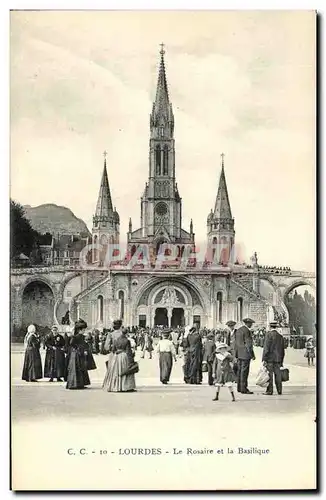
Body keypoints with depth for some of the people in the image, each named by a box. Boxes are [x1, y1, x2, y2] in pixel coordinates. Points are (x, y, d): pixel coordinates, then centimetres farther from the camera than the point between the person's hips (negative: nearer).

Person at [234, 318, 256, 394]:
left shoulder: (238, 330, 13)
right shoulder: (247, 331, -14)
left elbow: (235, 343, 16)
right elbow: (248, 344, -17)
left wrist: (236, 354, 19)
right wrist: (252, 355, -14)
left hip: (239, 354, 9)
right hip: (245, 353, -9)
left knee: (240, 370, 12)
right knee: (244, 371, -6)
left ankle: (239, 388, 16)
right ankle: (244, 389, -5)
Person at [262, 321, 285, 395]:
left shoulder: (268, 334, -8)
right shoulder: (280, 336, 9)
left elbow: (266, 347, -13)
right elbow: (282, 350, 14)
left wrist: (264, 359, -11)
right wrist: (281, 361, 22)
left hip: (269, 358, -5)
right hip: (278, 359, 6)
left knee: (269, 375, -3)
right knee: (278, 374, 9)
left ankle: (269, 391, -3)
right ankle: (279, 390, 12)